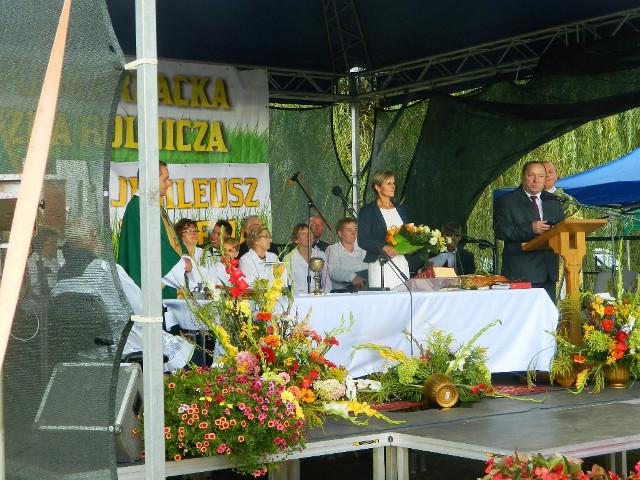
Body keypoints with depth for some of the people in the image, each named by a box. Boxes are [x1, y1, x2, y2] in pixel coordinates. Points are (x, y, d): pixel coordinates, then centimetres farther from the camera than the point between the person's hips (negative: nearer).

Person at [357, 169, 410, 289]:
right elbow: (362, 240, -8)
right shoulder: (368, 211, 0)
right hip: (380, 264, -5)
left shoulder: (401, 210, 18)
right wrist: (384, 248, -20)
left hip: (402, 263, 5)